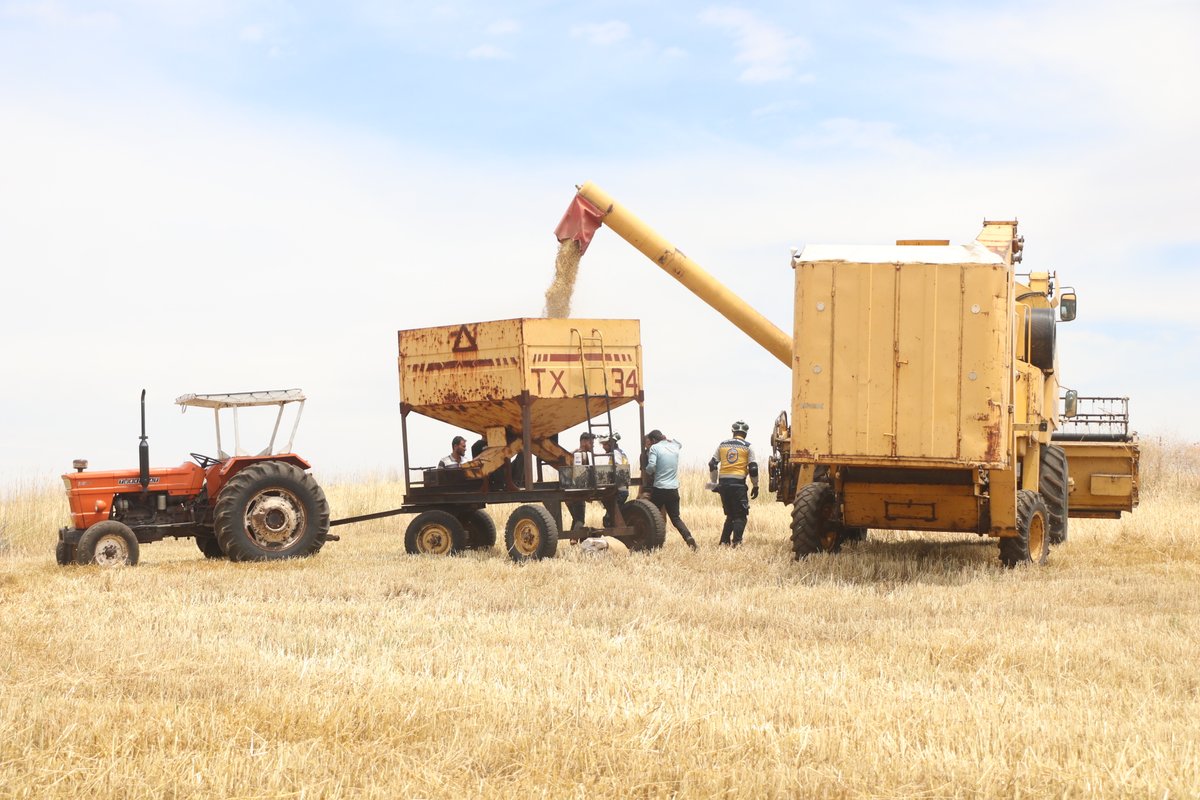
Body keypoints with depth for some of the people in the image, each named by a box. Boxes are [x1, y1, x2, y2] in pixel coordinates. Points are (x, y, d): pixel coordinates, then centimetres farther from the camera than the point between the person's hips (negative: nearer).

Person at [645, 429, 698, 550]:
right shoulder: (674, 446, 11)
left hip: (659, 489, -5)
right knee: (676, 518, 11)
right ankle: (688, 537, -11)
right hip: (673, 490, 5)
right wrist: (667, 439, 29)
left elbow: (651, 466, -18)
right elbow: (680, 444, 37)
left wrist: (648, 472, 2)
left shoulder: (655, 448, -6)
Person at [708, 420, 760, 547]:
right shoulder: (748, 447, 2)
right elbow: (753, 468, -2)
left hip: (723, 483, 4)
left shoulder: (722, 445, 11)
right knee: (740, 516, 4)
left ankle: (724, 541, 10)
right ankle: (736, 541, -11)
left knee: (730, 514, 17)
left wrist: (714, 483, 20)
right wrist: (755, 486, 8)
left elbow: (712, 464, 11)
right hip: (738, 483, -4)